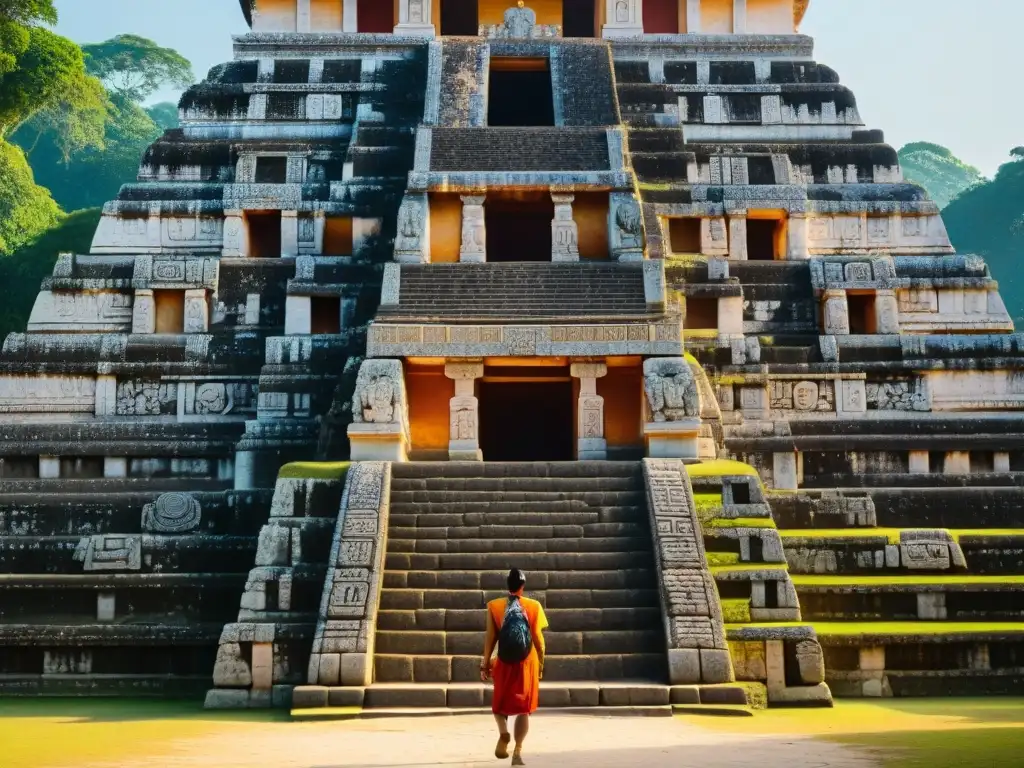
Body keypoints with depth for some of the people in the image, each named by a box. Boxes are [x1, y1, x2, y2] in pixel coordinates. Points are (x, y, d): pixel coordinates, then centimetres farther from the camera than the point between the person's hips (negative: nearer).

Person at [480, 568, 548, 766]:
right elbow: (538, 639, -2)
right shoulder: (533, 606, -4)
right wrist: (541, 664, 9)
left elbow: (491, 638, -4)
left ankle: (503, 733, -11)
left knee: (500, 703, 17)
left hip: (504, 663, 0)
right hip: (527, 663, 0)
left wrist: (485, 664, 3)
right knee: (523, 707, 7)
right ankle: (518, 752, -2)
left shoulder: (494, 606, -4)